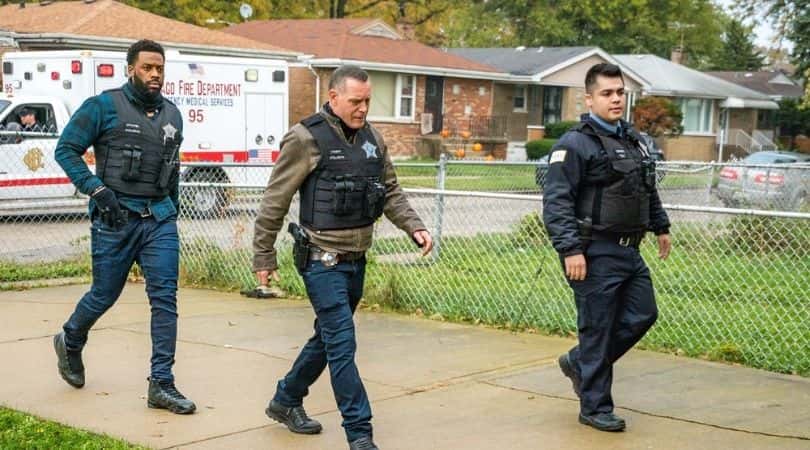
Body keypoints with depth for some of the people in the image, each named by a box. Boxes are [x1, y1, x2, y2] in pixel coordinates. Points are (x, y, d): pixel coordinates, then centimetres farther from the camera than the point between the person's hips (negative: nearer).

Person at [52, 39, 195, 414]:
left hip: (159, 218, 4)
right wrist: (97, 189, -15)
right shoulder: (104, 106, -5)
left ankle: (161, 385, -1)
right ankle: (70, 343, 41)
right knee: (104, 295, 9)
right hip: (115, 218, -4)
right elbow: (66, 149, -6)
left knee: (165, 298, -5)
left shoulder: (171, 114, 12)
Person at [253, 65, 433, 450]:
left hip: (356, 259, 8)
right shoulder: (306, 138, -12)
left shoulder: (372, 139, 9)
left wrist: (414, 228, -1)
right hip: (322, 259, -8)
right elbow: (274, 202, -8)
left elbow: (391, 192, 15)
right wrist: (263, 256, -5)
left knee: (328, 338, 18)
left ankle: (285, 401, 37)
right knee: (342, 343, -9)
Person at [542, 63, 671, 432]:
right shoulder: (575, 144, -12)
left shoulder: (633, 140, 15)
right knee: (598, 329, -1)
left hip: (629, 250, 8)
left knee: (642, 315, 12)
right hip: (596, 254, -8)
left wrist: (661, 226, 28)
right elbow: (556, 202, -18)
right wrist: (570, 249, -24)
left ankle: (578, 362, 30)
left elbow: (649, 190, 29)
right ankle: (595, 408, 12)